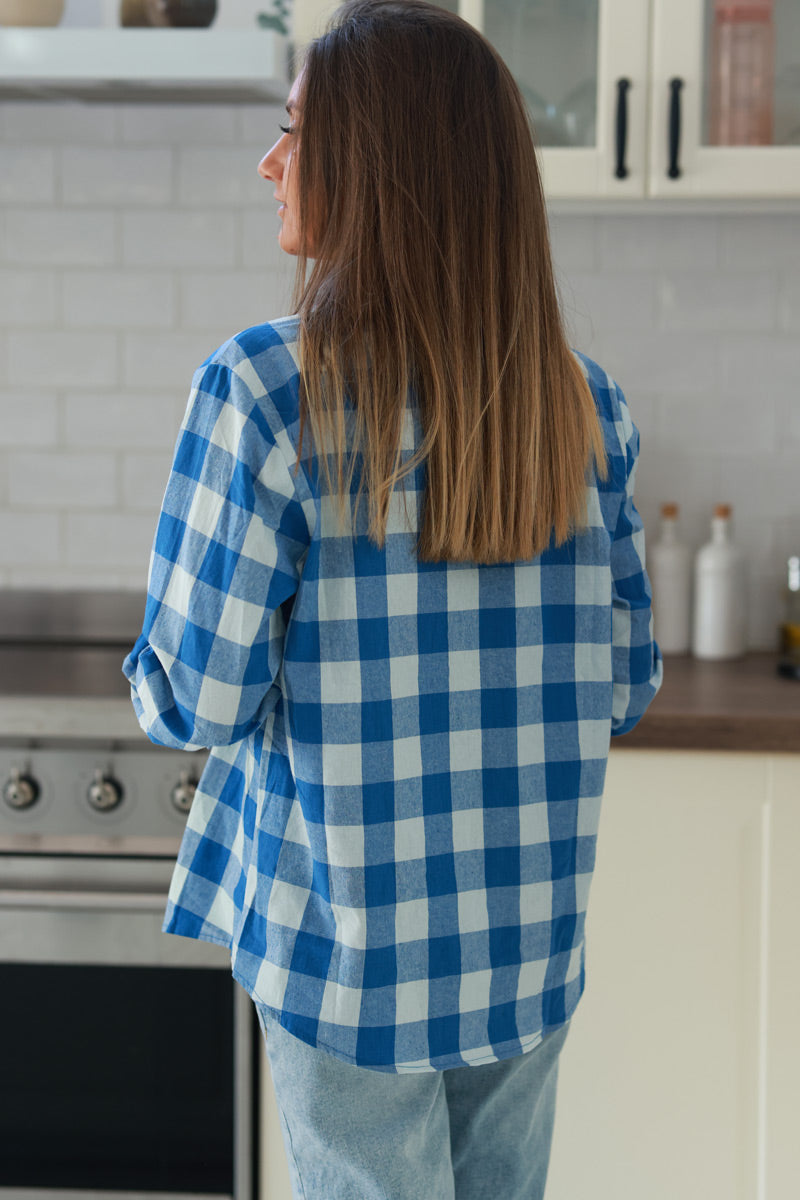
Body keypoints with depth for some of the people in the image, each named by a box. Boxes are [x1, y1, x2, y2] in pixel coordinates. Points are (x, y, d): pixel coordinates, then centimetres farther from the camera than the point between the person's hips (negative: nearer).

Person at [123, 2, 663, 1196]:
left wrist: (156, 672, 8)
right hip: (534, 944, 5)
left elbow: (197, 702, -15)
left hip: (350, 954, -4)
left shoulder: (265, 392, -17)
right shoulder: (585, 403, -2)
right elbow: (626, 685, 4)